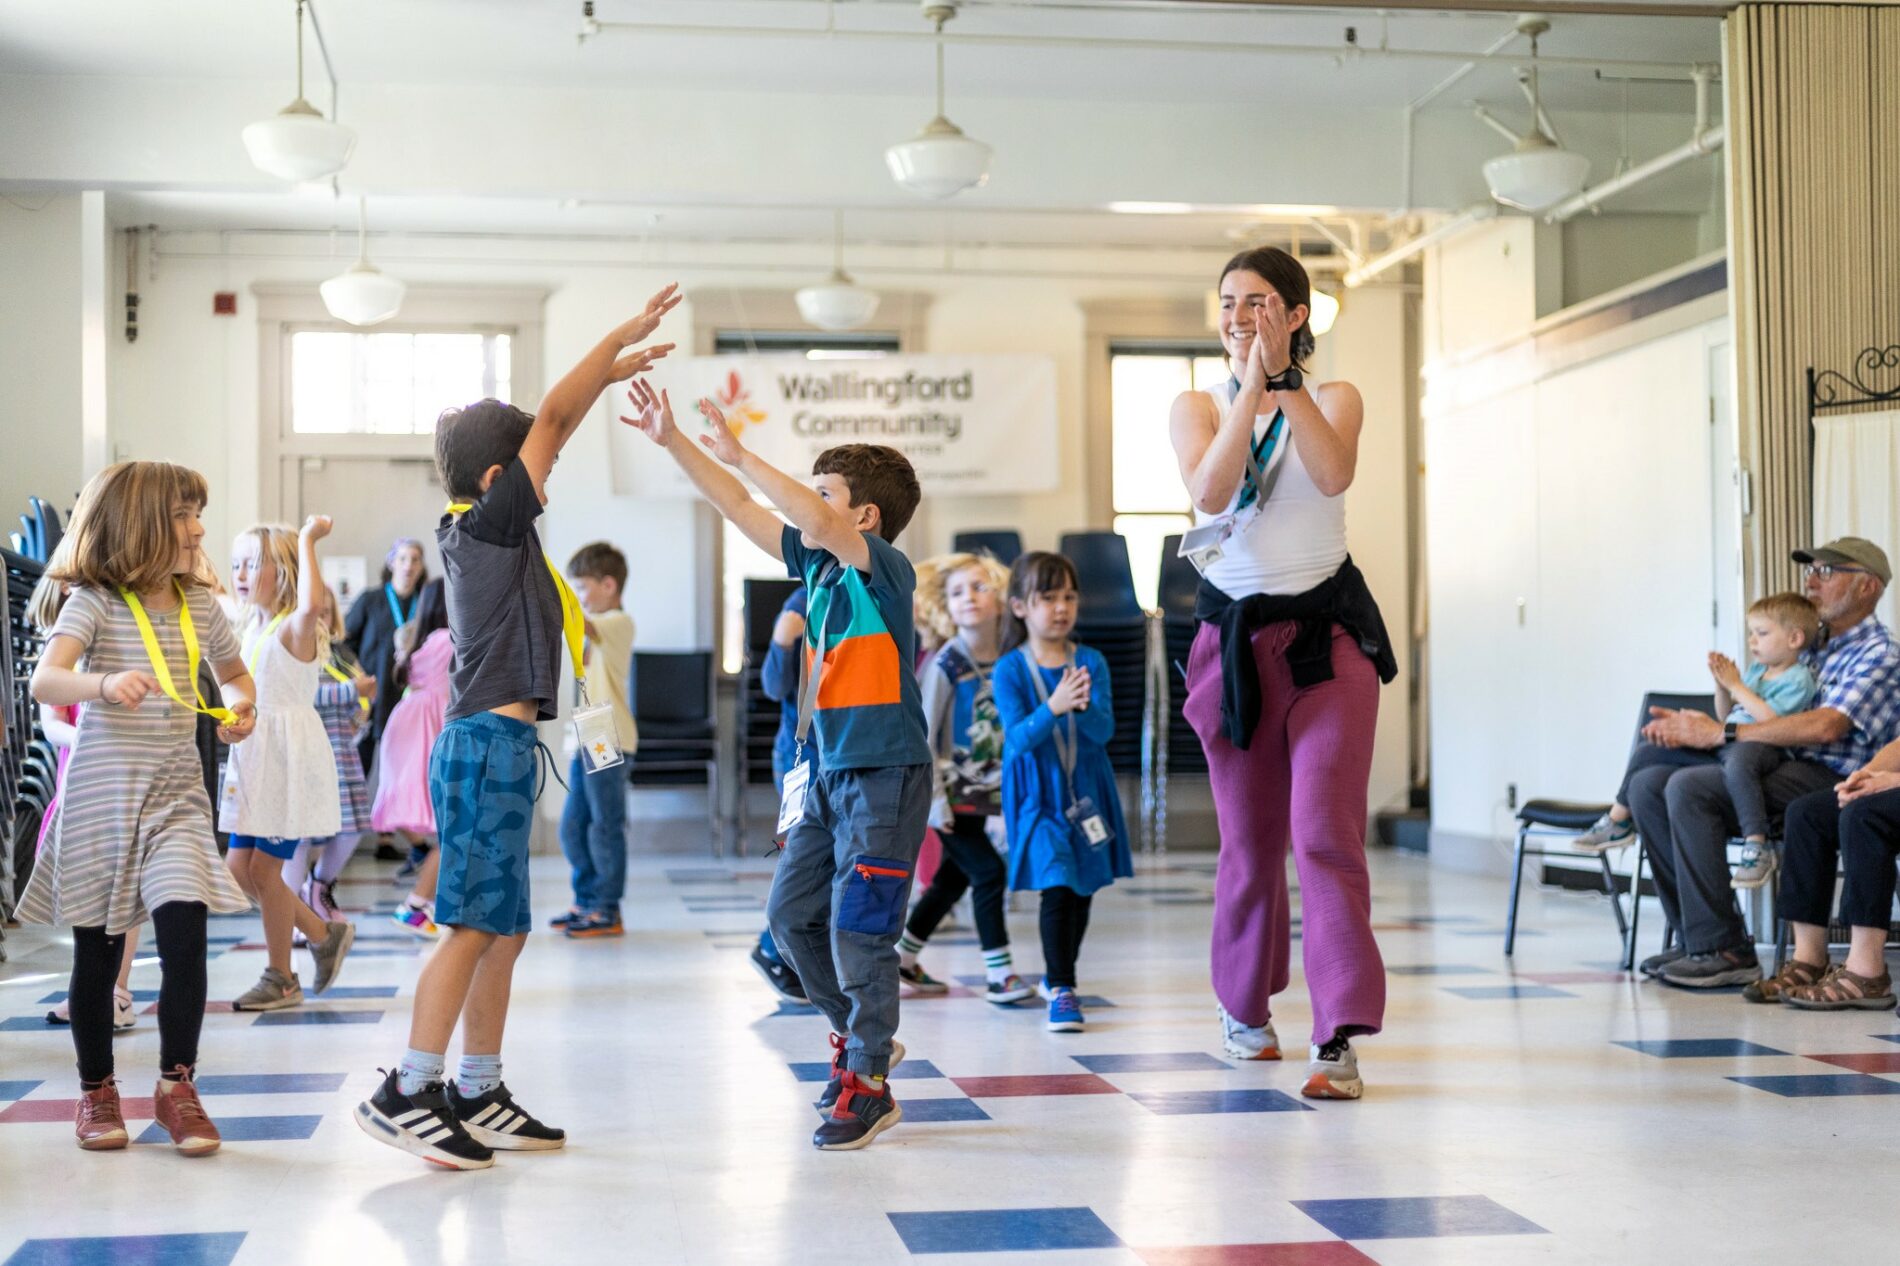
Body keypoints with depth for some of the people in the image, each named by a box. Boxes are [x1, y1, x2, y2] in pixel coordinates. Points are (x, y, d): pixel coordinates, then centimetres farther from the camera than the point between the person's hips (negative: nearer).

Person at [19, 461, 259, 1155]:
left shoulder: (199, 604, 7)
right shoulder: (95, 601, -8)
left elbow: (233, 673, 24)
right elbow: (45, 680, -23)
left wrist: (240, 706, 1)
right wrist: (103, 684, -43)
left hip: (176, 791, 3)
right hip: (103, 789, -3)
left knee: (185, 930, -13)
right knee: (97, 952, 6)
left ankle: (176, 1085, 0)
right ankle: (96, 1090, 24)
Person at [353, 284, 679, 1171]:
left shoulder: (484, 532, 14)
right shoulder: (488, 524, -8)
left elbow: (549, 432, 23)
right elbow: (552, 422, -6)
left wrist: (614, 373, 23)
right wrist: (621, 337, 1)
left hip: (495, 746, 10)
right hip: (487, 746, -10)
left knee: (504, 932, 11)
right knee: (475, 927, -9)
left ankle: (478, 1097, 16)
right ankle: (406, 1094, -6)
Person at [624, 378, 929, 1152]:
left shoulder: (886, 570, -14)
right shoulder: (818, 564, 8)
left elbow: (815, 519, -31)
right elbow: (739, 509, 12)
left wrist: (738, 453, -24)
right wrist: (671, 440, 8)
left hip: (886, 776, -8)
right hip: (830, 772, 9)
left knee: (856, 928, -6)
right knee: (791, 914, 11)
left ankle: (869, 1085, 6)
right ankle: (858, 1036, 29)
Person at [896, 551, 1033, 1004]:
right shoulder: (944, 665, -14)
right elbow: (922, 736, -13)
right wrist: (934, 798, -16)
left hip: (984, 793, 6)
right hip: (950, 794, -6)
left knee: (953, 878, 14)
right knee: (989, 872, -8)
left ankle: (902, 956, 30)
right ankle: (999, 973, 1)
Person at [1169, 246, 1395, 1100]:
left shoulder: (1334, 398, 3)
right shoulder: (1197, 406, 5)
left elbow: (1334, 473, -20)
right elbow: (1209, 491, -15)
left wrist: (1284, 376, -23)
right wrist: (1250, 387, -17)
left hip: (1327, 633, -2)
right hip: (1235, 635, 2)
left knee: (1325, 830, -14)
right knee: (1249, 840, 10)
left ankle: (1340, 1038, -14)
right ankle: (1244, 1007, 31)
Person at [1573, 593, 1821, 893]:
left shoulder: (1799, 678, -3)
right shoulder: (1756, 670, 22)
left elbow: (1771, 719, -18)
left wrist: (1736, 685, -10)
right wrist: (1721, 683, 8)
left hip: (1764, 747, -9)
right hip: (1722, 744, 9)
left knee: (1737, 764, -46)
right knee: (1648, 751, 6)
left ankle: (1757, 848, -44)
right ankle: (1618, 823, 16)